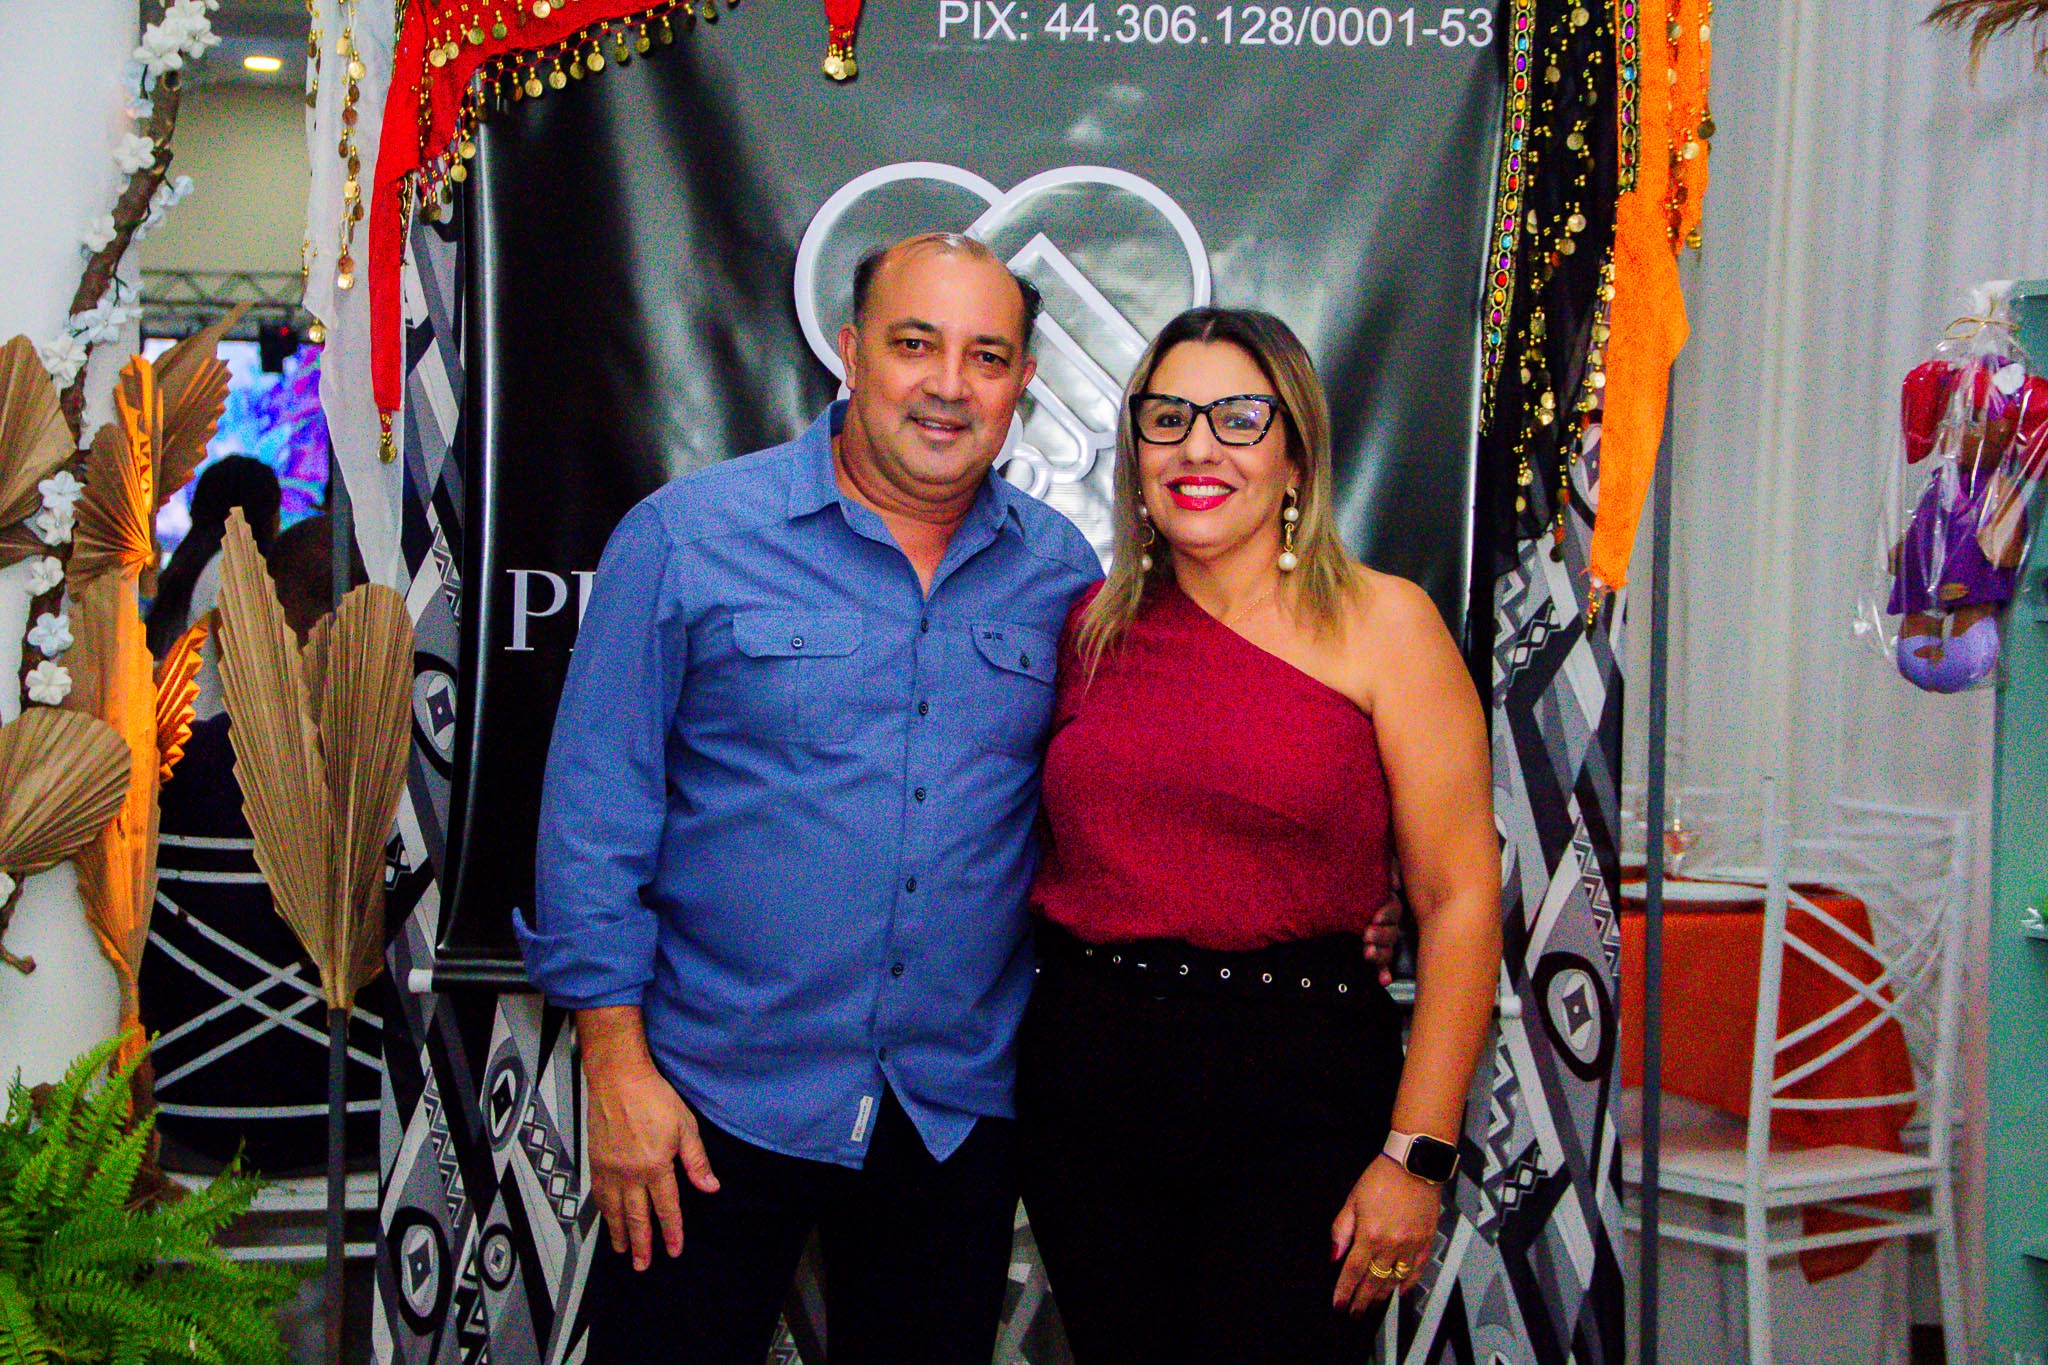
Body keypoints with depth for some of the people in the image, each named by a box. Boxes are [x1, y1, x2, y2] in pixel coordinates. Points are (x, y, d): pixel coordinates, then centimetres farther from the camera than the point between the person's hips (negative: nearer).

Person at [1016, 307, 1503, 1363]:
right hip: (1084, 1069, 4)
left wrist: (1416, 1155, -13)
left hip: (1297, 1085, -3)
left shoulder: (1379, 621, -4)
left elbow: (1459, 896, -8)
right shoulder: (1095, 625, 8)